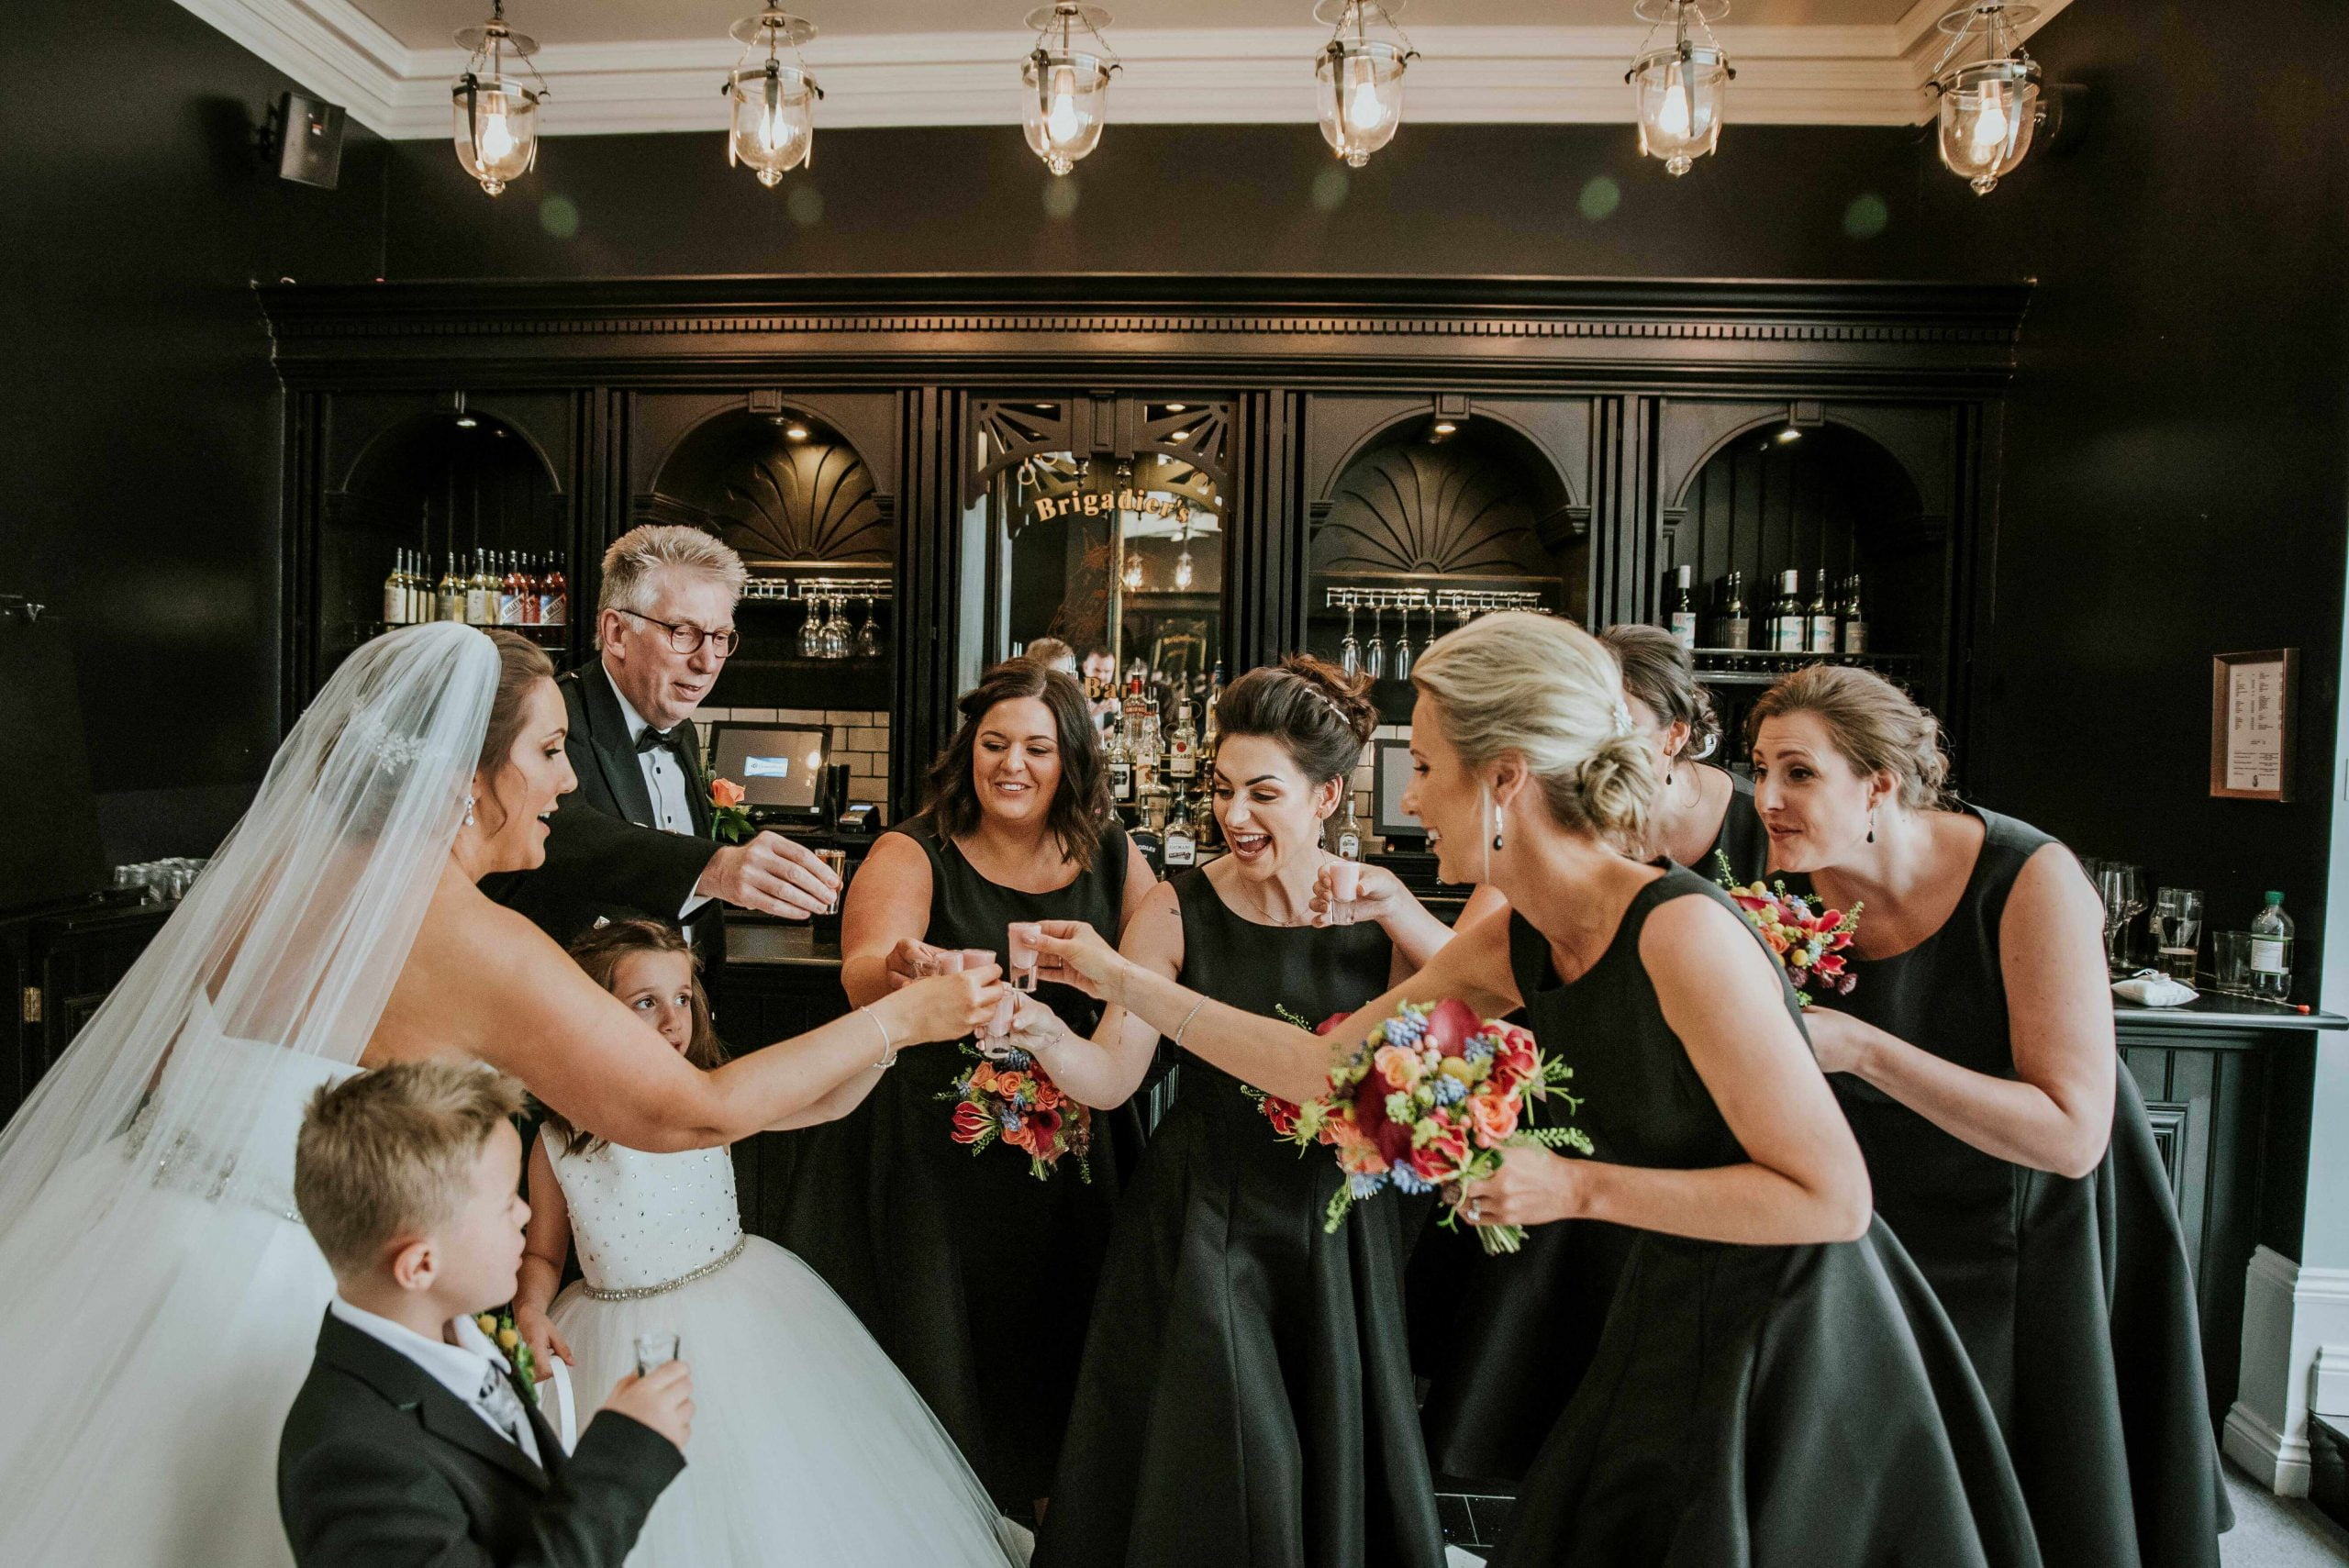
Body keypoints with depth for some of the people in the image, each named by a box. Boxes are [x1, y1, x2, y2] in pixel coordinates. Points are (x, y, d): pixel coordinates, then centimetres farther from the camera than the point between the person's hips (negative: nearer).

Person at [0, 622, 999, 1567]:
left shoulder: (281, 866, -2)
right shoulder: (482, 946, -23)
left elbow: (162, 1069, 10)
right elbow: (693, 1112, -20)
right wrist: (903, 1018, -15)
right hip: (270, 1290, -7)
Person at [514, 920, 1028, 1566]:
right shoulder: (556, 1142, -8)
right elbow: (542, 1253, 8)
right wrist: (531, 1310, -14)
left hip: (741, 1314, 0)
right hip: (623, 1347, 0)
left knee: (784, 1502, 9)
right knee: (656, 1514, 11)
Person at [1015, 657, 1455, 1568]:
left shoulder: (1376, 906, -4)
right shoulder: (1180, 911, -10)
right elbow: (1111, 1076, -12)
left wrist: (1395, 910, -24)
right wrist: (1042, 1032, -31)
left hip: (1338, 1226, 2)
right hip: (1205, 1226, -2)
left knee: (1335, 1461, 17)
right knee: (1209, 1465, 6)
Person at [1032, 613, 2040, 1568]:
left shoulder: (1682, 930, -27)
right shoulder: (1512, 946, -4)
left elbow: (1833, 1197, -24)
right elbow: (1327, 1065, 2)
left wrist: (1577, 1188, -25)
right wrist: (1126, 981, 2)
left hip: (1793, 1353, -7)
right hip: (1673, 1333, 7)